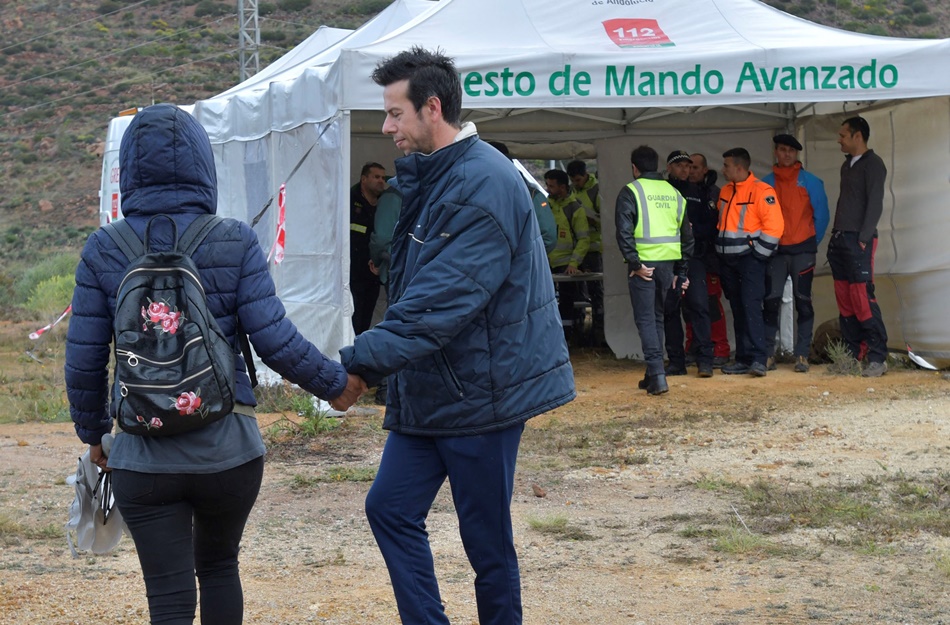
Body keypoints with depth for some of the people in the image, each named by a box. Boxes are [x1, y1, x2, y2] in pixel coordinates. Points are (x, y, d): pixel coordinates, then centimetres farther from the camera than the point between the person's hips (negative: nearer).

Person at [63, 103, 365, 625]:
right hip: (228, 445, 1)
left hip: (142, 455, -1)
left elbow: (84, 361, -1)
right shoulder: (234, 243, -6)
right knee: (219, 564, 25)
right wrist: (336, 384, 7)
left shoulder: (104, 251, -4)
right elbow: (275, 341, -10)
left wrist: (93, 435, 15)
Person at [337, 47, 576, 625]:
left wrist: (361, 362, -31)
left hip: (480, 392, -10)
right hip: (427, 391, 10)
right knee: (391, 508, 8)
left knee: (487, 539, 1)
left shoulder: (485, 186, -21)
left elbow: (441, 302, -28)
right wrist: (367, 361, 8)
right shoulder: (429, 178, 11)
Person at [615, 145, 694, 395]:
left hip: (644, 263, -5)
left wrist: (634, 263, -12)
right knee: (657, 317, 17)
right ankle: (653, 374, 20)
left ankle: (657, 374, -13)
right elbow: (686, 234, 14)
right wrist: (682, 270, 17)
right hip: (668, 262, 5)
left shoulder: (630, 192, -4)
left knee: (645, 319, -1)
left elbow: (624, 231, -15)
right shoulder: (673, 192, 11)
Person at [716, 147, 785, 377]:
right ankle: (743, 359, 11)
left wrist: (758, 254, -15)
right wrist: (721, 255, 16)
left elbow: (774, 226, -16)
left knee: (751, 306, -16)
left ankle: (758, 360, -19)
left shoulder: (761, 191, -11)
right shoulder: (725, 192, 14)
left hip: (749, 258, -8)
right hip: (728, 259, 8)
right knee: (737, 309, 8)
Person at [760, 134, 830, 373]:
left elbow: (821, 214, 6)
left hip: (802, 250, -1)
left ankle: (802, 355, 1)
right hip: (775, 251, 1)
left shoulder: (810, 181, 3)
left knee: (803, 301, -2)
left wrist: (813, 242, 6)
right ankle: (767, 354, -1)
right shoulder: (765, 183, 8)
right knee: (770, 301, -4)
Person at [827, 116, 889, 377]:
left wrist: (864, 238, -18)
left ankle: (878, 357, -12)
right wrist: (836, 236, 14)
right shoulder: (847, 165, 19)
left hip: (858, 241, -8)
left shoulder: (872, 164, -7)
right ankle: (851, 354, 11)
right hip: (840, 239, 8)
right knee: (845, 300, 7)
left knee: (862, 299, -13)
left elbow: (874, 204, -13)